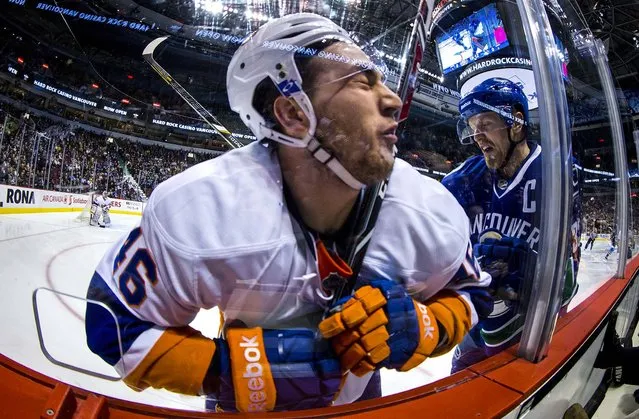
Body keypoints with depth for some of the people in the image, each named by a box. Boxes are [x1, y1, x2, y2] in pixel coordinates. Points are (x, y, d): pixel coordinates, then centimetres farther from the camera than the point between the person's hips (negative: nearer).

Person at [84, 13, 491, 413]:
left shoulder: (431, 211, -27)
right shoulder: (195, 211, -35)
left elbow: (468, 294, -9)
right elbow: (115, 323, -23)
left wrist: (420, 327, -30)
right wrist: (231, 368, -36)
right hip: (245, 401, -2)